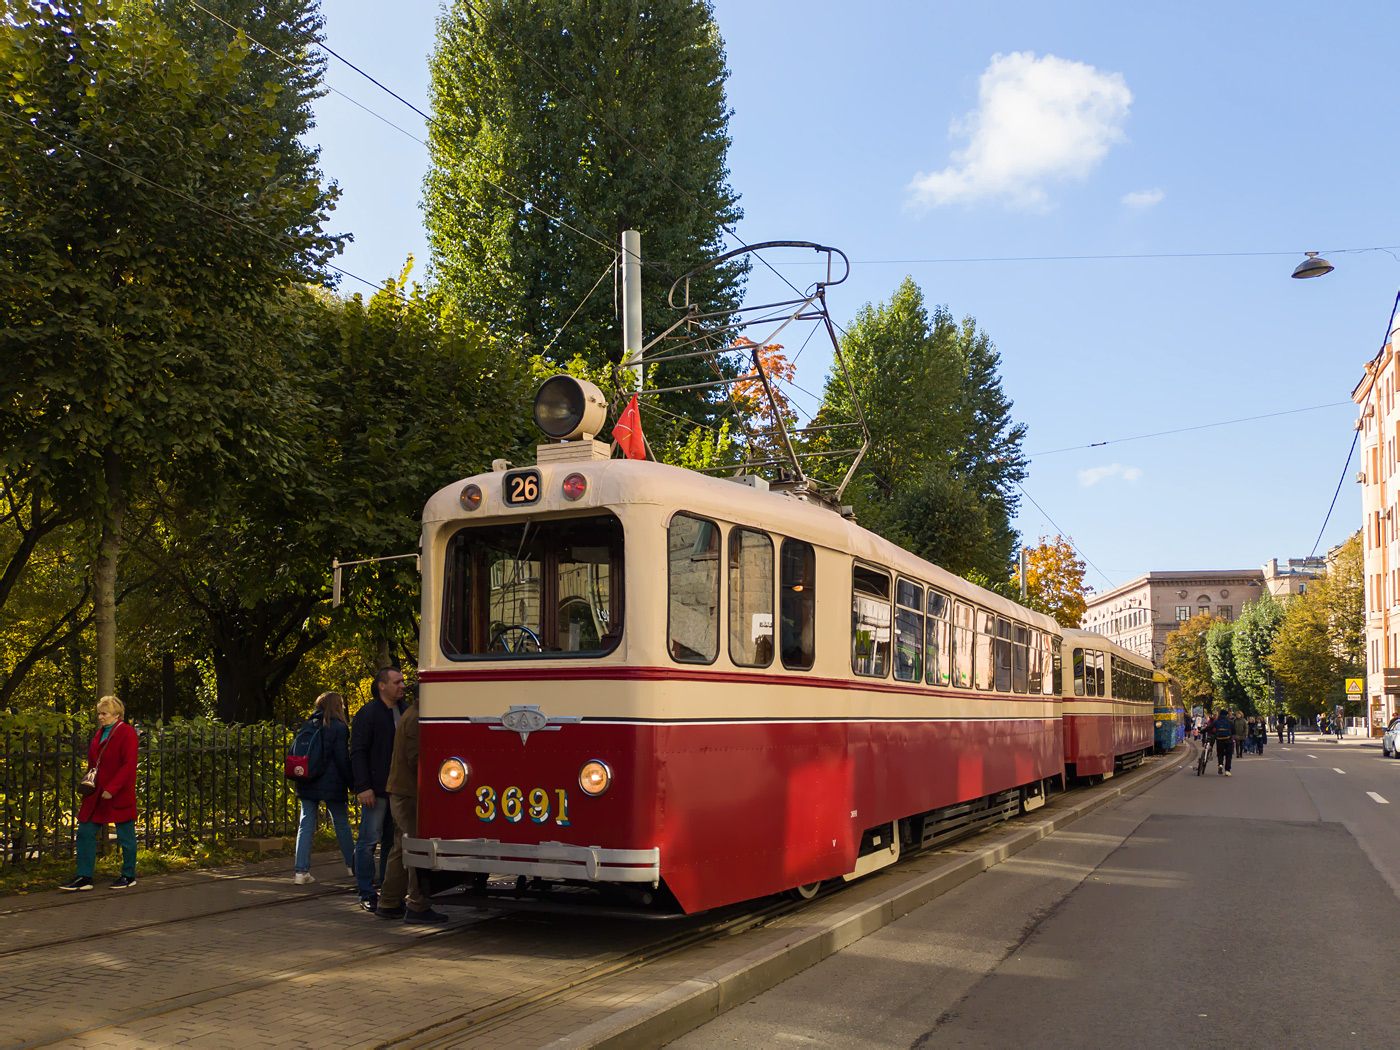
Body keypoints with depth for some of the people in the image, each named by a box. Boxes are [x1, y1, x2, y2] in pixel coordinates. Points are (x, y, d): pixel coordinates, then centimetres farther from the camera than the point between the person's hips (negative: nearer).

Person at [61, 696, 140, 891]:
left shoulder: (126, 733, -11)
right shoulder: (100, 734, 14)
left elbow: (128, 765, -16)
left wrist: (111, 789, -21)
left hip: (119, 795, -8)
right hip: (96, 795, 8)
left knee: (125, 836, 3)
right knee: (85, 832, 4)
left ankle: (129, 876, 15)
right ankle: (84, 877, 11)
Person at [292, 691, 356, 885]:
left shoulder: (308, 725, 10)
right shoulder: (339, 727, -7)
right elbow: (342, 760, -9)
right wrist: (353, 783, -2)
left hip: (307, 784, 4)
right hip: (331, 785, -4)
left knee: (306, 826, 4)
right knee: (342, 824, 9)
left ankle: (301, 871, -4)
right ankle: (352, 865, 20)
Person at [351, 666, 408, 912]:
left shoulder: (406, 711, 13)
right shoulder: (367, 714, -5)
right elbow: (358, 752, -8)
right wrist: (363, 787, -15)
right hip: (376, 790, -6)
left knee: (393, 840, 10)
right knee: (369, 840, -2)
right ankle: (366, 894, 5)